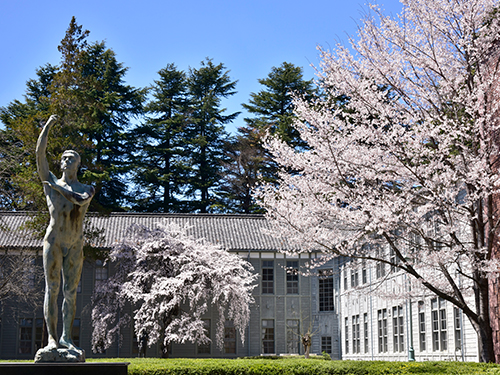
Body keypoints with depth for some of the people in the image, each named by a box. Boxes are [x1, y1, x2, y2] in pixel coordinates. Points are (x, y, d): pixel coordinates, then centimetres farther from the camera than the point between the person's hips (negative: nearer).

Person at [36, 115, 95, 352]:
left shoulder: (87, 189, 12)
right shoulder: (50, 181, 10)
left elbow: (81, 200, -13)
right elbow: (40, 153, 0)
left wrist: (57, 188, -7)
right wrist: (48, 125, -1)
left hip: (75, 245, 2)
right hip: (53, 241, -2)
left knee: (71, 291, 3)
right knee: (52, 289, -5)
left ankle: (66, 337, 7)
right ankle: (51, 338, -4)